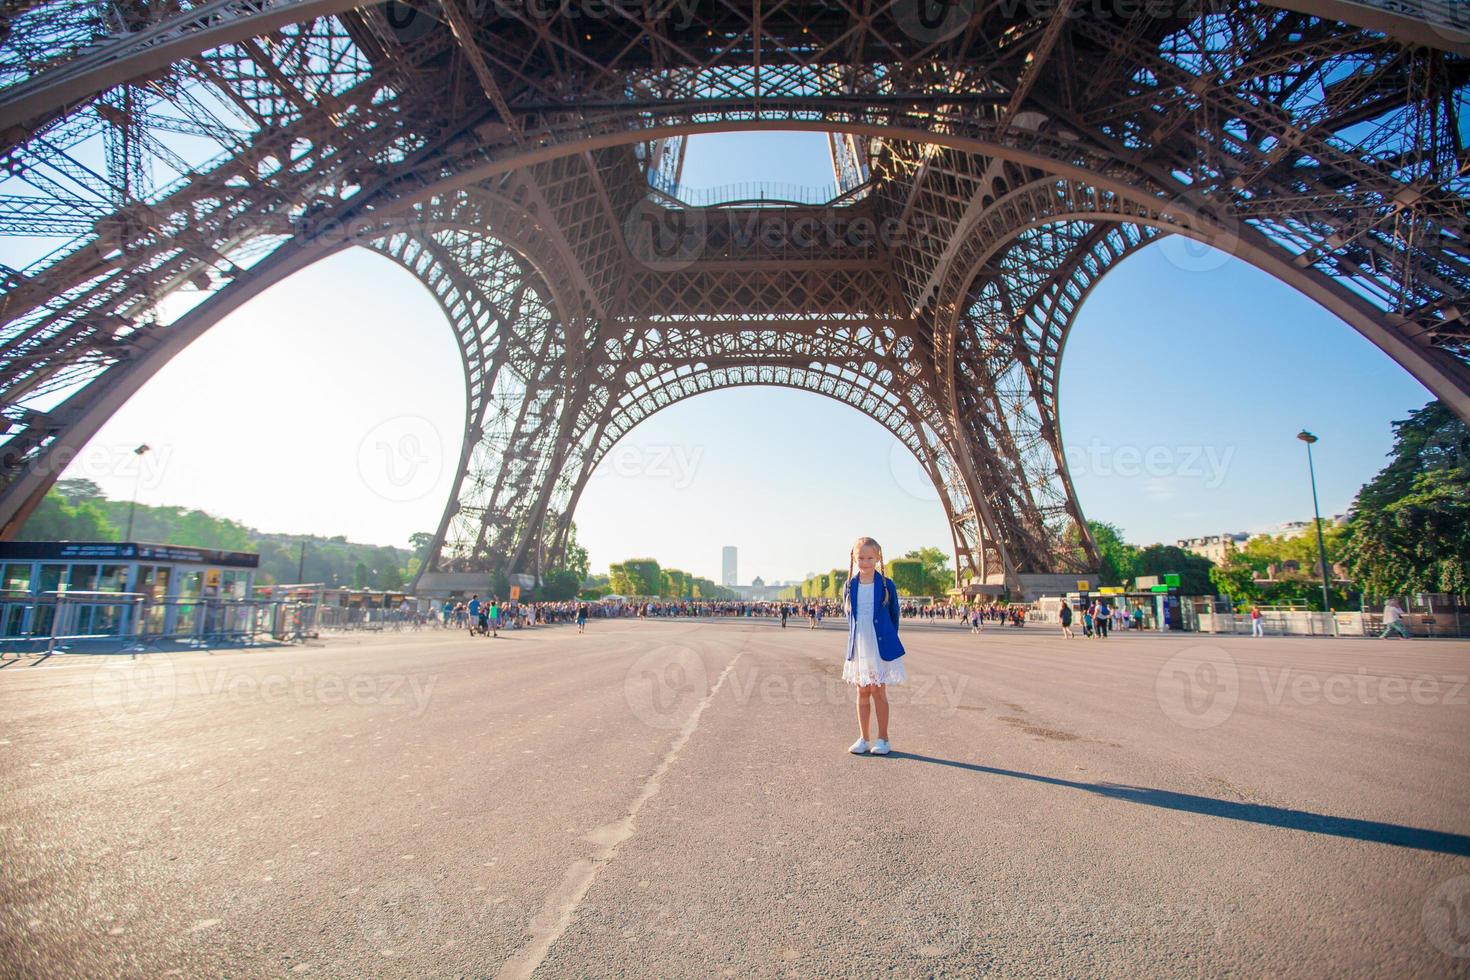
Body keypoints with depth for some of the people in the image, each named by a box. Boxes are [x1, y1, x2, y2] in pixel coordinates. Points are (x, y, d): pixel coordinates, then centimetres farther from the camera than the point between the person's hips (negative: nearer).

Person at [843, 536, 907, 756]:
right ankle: (863, 738, 20)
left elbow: (894, 615, 3)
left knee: (878, 692, 3)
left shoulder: (887, 585, -7)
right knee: (862, 692, 10)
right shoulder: (850, 586, 1)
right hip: (858, 648, 3)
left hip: (881, 647, -3)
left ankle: (882, 739, 16)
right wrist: (853, 642, 9)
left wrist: (888, 639, 6)